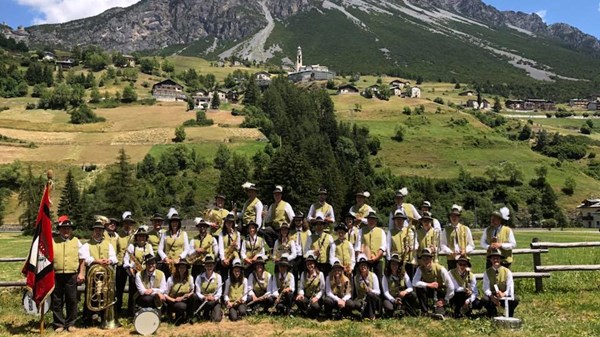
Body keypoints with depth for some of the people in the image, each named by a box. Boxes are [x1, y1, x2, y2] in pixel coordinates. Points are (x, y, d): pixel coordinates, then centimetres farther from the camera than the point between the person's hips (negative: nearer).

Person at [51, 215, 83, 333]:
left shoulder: (76, 241, 7)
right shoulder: (53, 241, 5)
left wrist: (81, 273, 2)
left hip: (72, 276, 0)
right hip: (56, 275, 0)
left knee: (72, 300, 5)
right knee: (57, 301, 6)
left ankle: (70, 323, 17)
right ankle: (59, 324, 17)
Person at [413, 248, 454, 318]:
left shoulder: (440, 269, -24)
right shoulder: (420, 269, -18)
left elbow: (451, 286, -20)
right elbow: (414, 283, -31)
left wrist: (446, 300, -17)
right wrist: (428, 285, -36)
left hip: (440, 292, -3)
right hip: (429, 291, 3)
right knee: (419, 288, -29)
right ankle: (424, 311, -18)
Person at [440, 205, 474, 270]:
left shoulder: (466, 229, 10)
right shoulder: (446, 230, 8)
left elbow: (471, 245, 12)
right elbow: (443, 245, 4)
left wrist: (465, 250, -8)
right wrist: (450, 252, -13)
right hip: (451, 259, 0)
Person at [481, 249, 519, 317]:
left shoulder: (507, 271, -4)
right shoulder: (487, 272, -3)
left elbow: (510, 288, -11)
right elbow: (486, 289, -10)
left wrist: (504, 294, -33)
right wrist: (492, 296, -31)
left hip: (505, 296, 0)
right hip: (492, 297, 0)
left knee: (515, 300, -31)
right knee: (484, 300, -32)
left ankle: (509, 315, 1)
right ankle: (493, 314, 1)